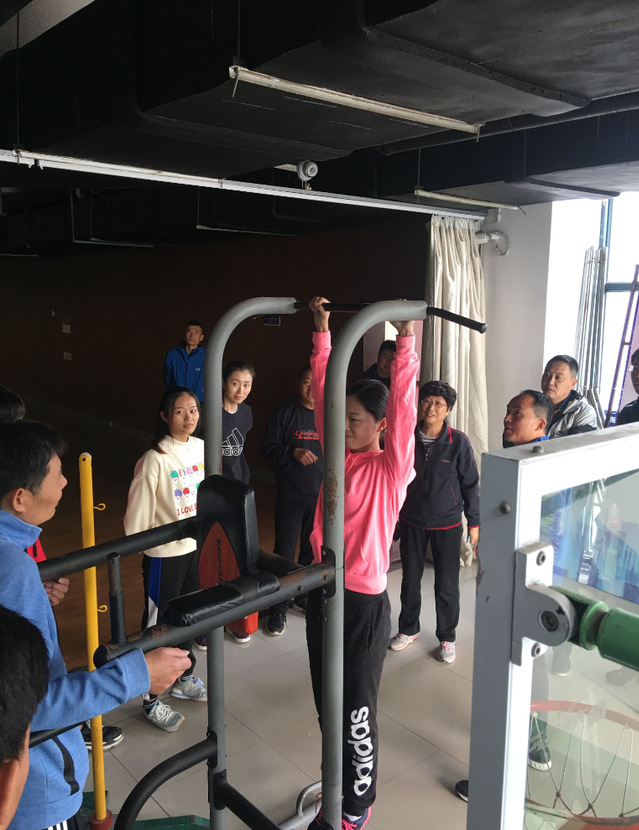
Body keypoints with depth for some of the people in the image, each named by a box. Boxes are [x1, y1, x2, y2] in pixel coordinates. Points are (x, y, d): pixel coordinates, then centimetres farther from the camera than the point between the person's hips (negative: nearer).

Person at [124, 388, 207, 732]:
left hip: (195, 546, 7)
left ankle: (183, 678, 45)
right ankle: (151, 700, 25)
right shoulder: (154, 459, -22)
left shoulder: (201, 448, -2)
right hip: (163, 553, -6)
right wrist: (134, 549, -8)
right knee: (158, 623, 7)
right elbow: (137, 514, -16)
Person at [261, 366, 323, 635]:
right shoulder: (284, 413, -5)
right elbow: (268, 448, -5)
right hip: (290, 495, -3)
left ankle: (303, 595, 34)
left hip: (321, 495, 3)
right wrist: (294, 452, -20)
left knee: (313, 549, 15)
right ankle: (279, 608, 14)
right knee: (284, 551, 1)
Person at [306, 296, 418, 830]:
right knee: (327, 703, 20)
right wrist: (322, 328, -1)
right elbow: (324, 388, 1)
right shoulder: (338, 453, 1)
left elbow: (403, 408, -27)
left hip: (363, 601, -6)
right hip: (323, 589, 6)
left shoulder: (392, 468, -13)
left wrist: (406, 340, -32)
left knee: (356, 712, 9)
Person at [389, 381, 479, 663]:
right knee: (410, 579, 16)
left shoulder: (458, 442, -12)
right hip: (412, 521, 2)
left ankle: (447, 637, 29)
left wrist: (474, 522, -3)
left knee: (447, 585, 8)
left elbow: (470, 484, -5)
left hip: (447, 524, -2)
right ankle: (409, 629, 37)